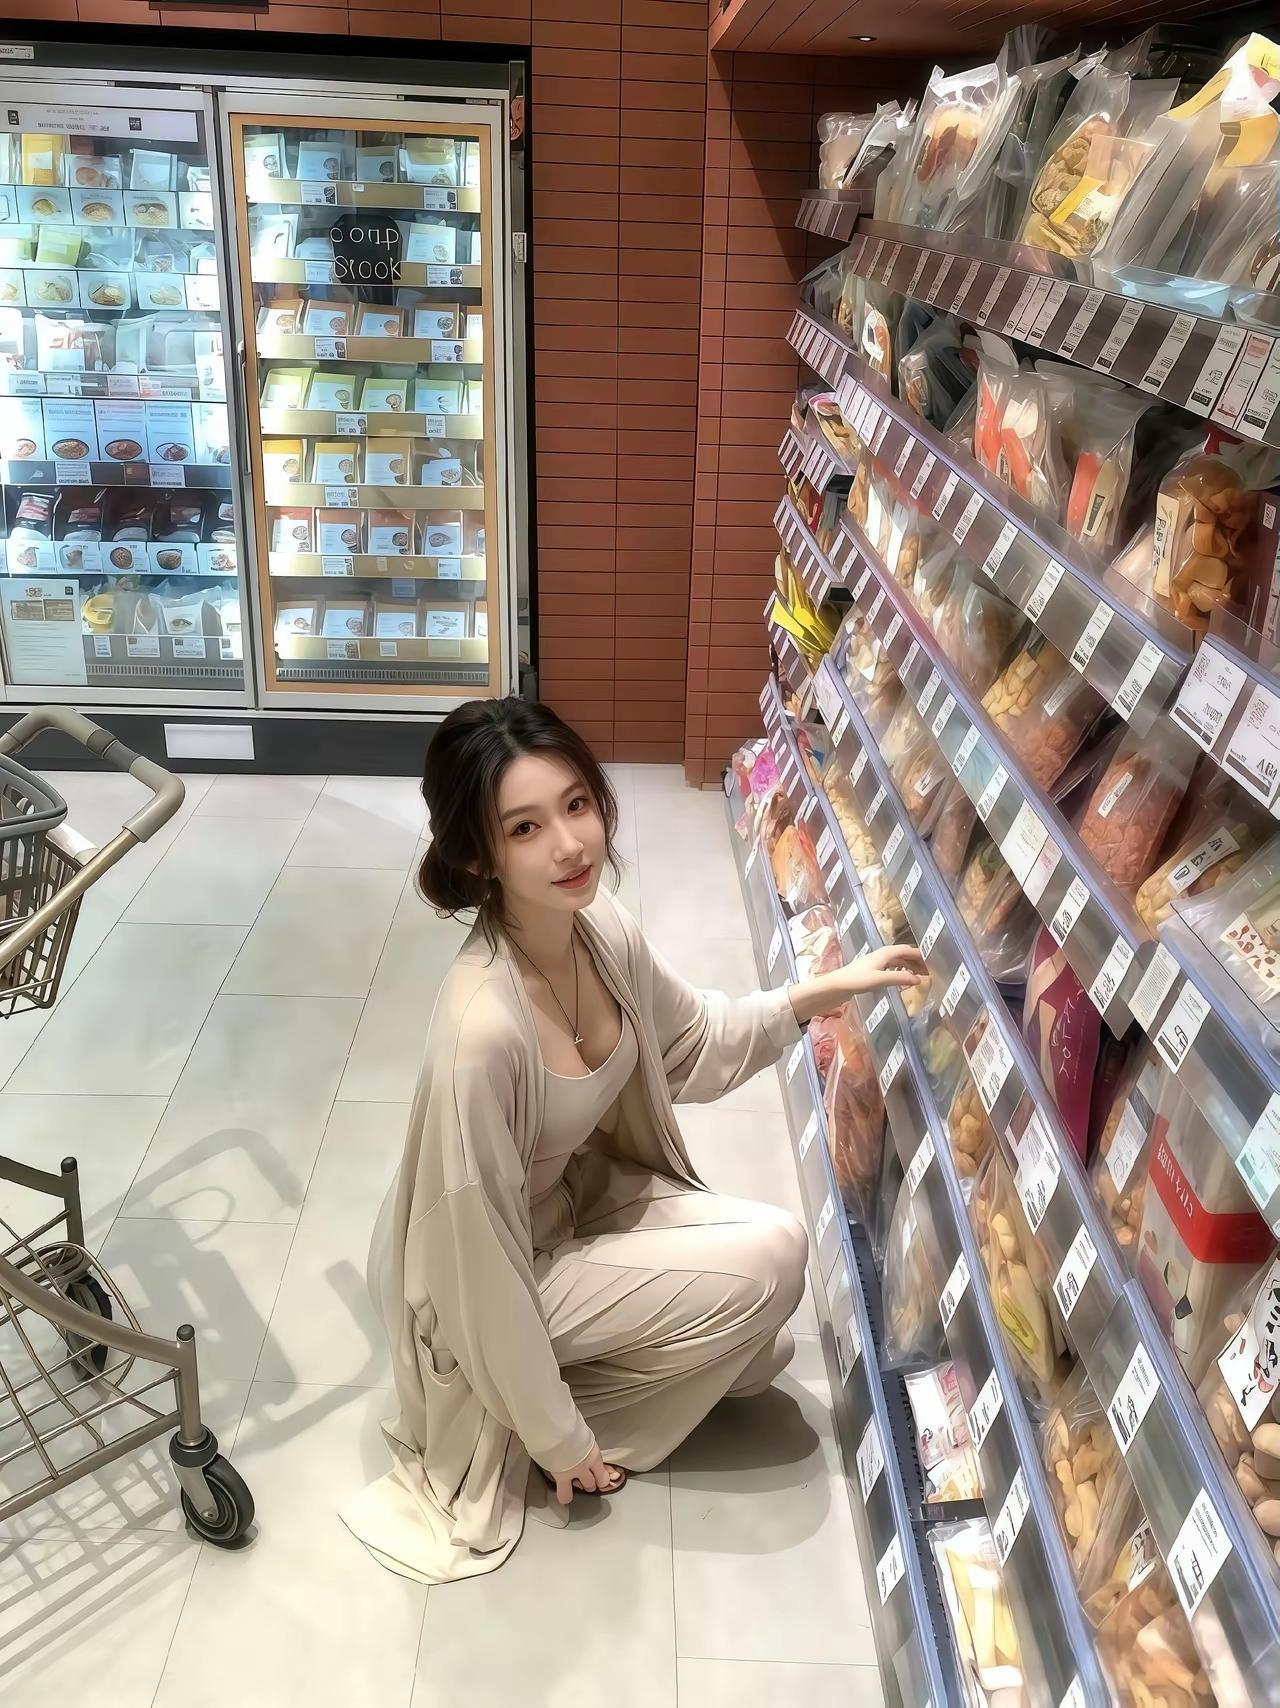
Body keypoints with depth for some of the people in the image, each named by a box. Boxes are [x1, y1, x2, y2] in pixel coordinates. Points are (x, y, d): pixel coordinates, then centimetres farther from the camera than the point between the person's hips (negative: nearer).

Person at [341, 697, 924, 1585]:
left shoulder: (597, 920, -16)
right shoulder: (481, 1030, -38)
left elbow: (694, 1041, 5)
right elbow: (487, 1262, -26)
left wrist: (827, 990, -6)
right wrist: (558, 1441, -15)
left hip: (584, 1195, 7)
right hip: (486, 1279, -7)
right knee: (768, 1262, -14)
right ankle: (532, 1426, 3)